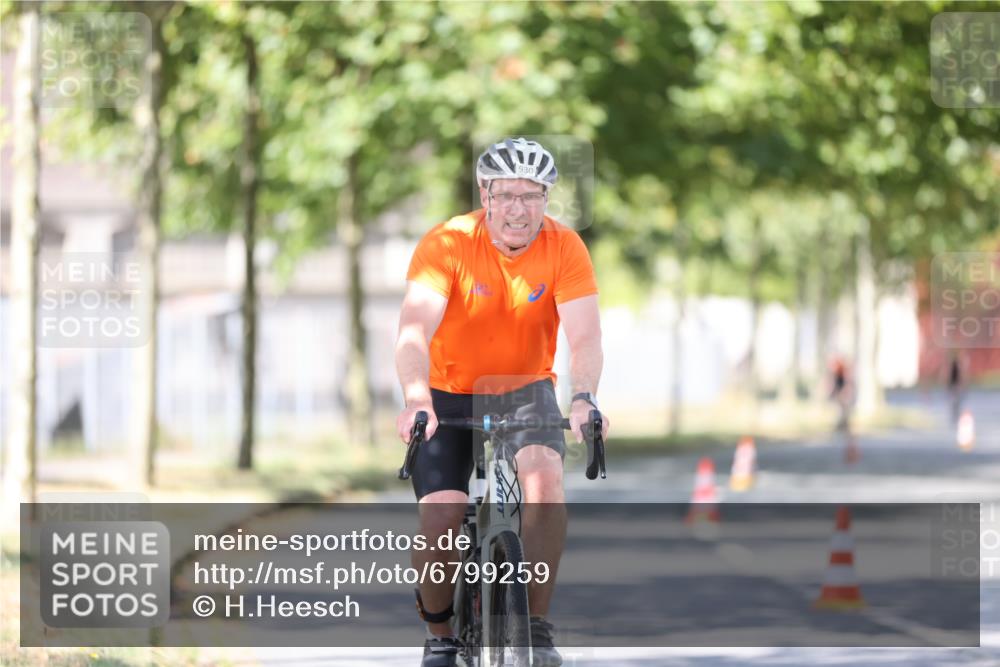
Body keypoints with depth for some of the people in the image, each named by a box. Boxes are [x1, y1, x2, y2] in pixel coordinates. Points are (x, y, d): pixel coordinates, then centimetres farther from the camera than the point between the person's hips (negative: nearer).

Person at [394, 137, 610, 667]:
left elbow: (585, 335, -25)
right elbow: (414, 330, -32)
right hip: (450, 395, -1)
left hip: (525, 391, 1)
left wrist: (583, 398, -46)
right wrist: (416, 400, -51)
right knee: (440, 520, -17)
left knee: (544, 476, -29)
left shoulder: (564, 248, -16)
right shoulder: (446, 244, -21)